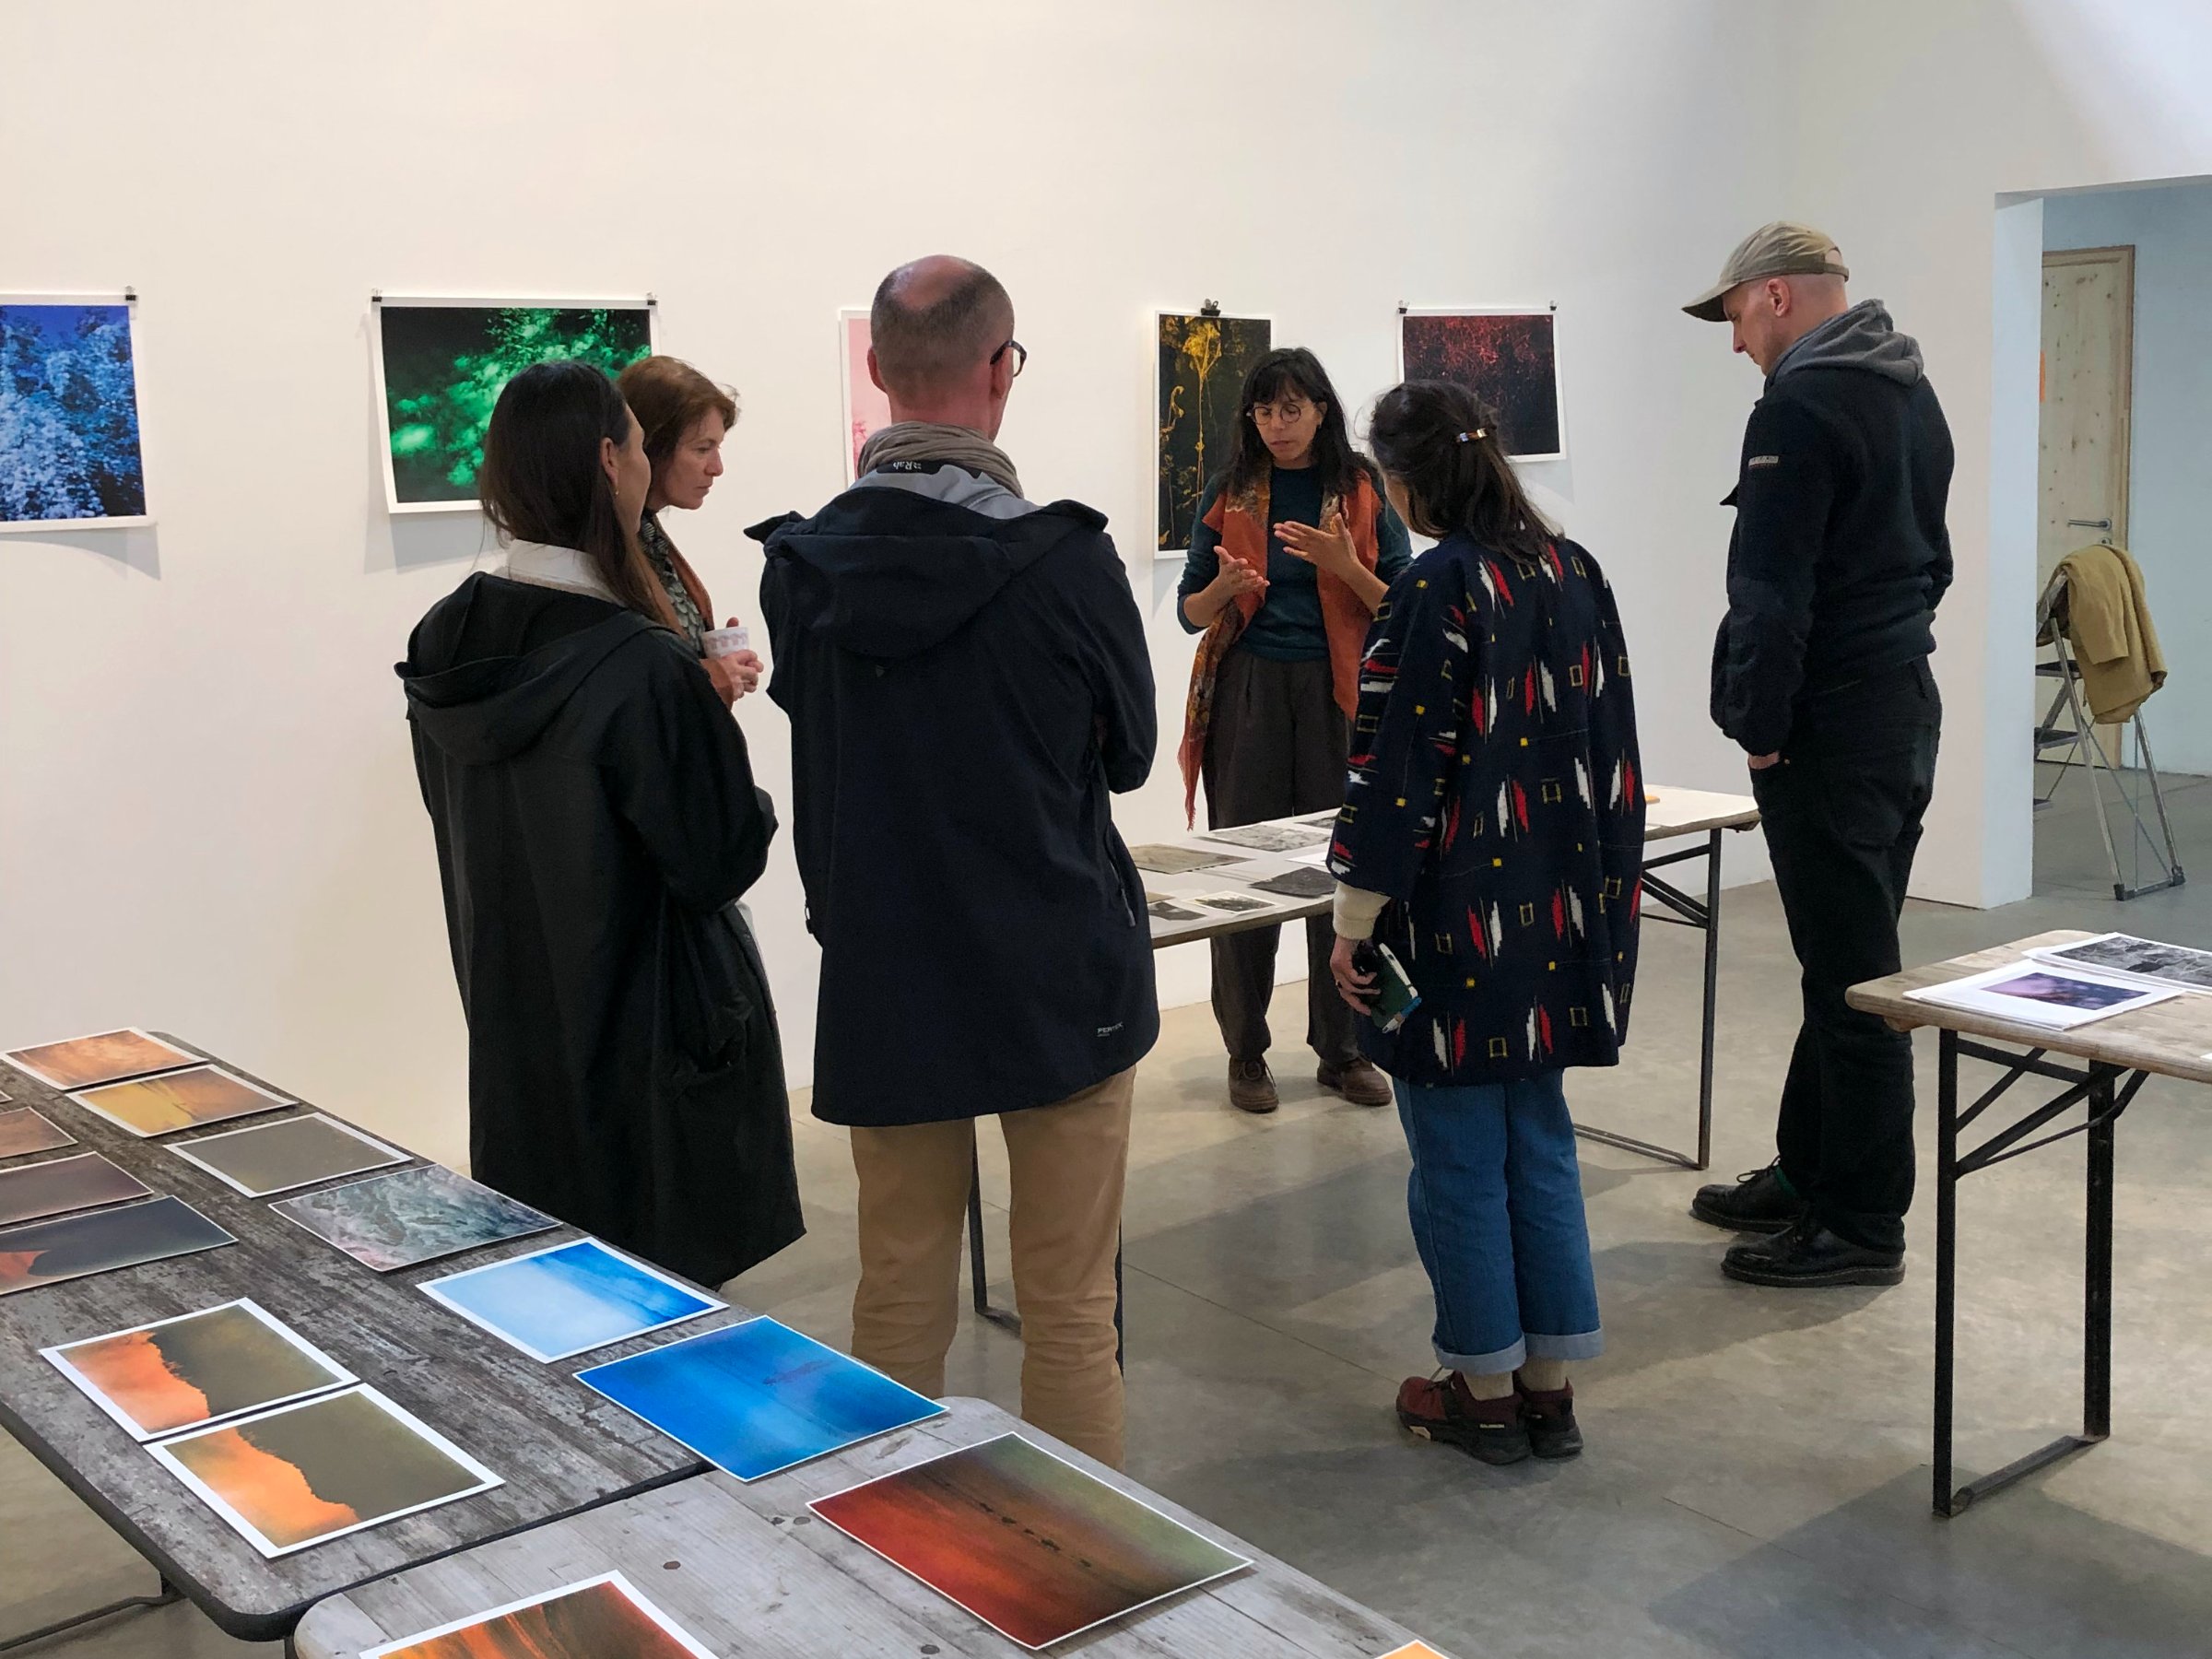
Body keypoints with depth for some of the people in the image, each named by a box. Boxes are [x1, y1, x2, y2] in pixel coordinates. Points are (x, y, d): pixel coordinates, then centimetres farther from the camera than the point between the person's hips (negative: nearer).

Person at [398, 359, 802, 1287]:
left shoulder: (443, 648, -2)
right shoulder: (640, 668, -24)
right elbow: (721, 861, -18)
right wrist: (756, 805, 3)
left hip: (515, 1036, 7)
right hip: (650, 1037, -7)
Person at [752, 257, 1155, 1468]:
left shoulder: (804, 568, -6)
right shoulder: (1066, 562, -15)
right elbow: (1129, 752, 0)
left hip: (881, 987, 3)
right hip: (1062, 982, -3)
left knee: (899, 1298, 16)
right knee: (1068, 1304, 9)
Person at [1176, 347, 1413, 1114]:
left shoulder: (1365, 494, 5)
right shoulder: (1227, 496, 7)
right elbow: (1190, 611, 9)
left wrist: (1344, 564, -16)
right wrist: (1225, 585, -13)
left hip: (1338, 693, 0)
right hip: (1247, 692, 0)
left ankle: (1343, 1049, 11)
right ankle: (1246, 1051, 8)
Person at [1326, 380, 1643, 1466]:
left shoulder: (1437, 591, -16)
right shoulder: (1574, 575, 5)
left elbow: (1400, 771, -17)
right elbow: (1612, 744, 10)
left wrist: (1355, 919, -9)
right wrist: (1607, 882, 19)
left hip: (1460, 917, -7)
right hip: (1564, 913, 7)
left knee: (1460, 1154, 7)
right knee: (1540, 1141, 15)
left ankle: (1484, 1392, 19)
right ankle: (1551, 1387, 23)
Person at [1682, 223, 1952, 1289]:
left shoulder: (1801, 404, -15)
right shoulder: (1911, 393, 15)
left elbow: (1773, 592, -19)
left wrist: (1760, 728, -12)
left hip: (1831, 725, -10)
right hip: (1906, 704, 10)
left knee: (1849, 977, -4)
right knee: (1851, 966, 16)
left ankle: (1861, 1227, 4)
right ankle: (1809, 1176, 27)